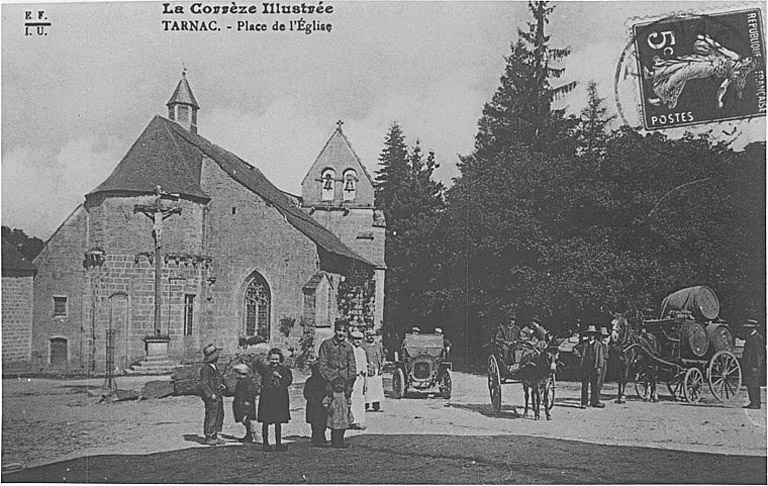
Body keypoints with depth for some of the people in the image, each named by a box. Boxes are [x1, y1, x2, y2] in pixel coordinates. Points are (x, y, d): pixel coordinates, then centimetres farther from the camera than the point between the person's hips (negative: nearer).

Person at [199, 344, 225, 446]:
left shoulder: (213, 367, 13)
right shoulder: (205, 368, -18)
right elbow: (204, 384, -20)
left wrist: (220, 385, 12)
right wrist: (211, 394, -23)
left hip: (217, 395, 10)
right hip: (211, 397, -10)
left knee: (219, 415, 14)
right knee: (211, 416, -4)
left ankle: (214, 437, 24)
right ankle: (208, 438, 6)